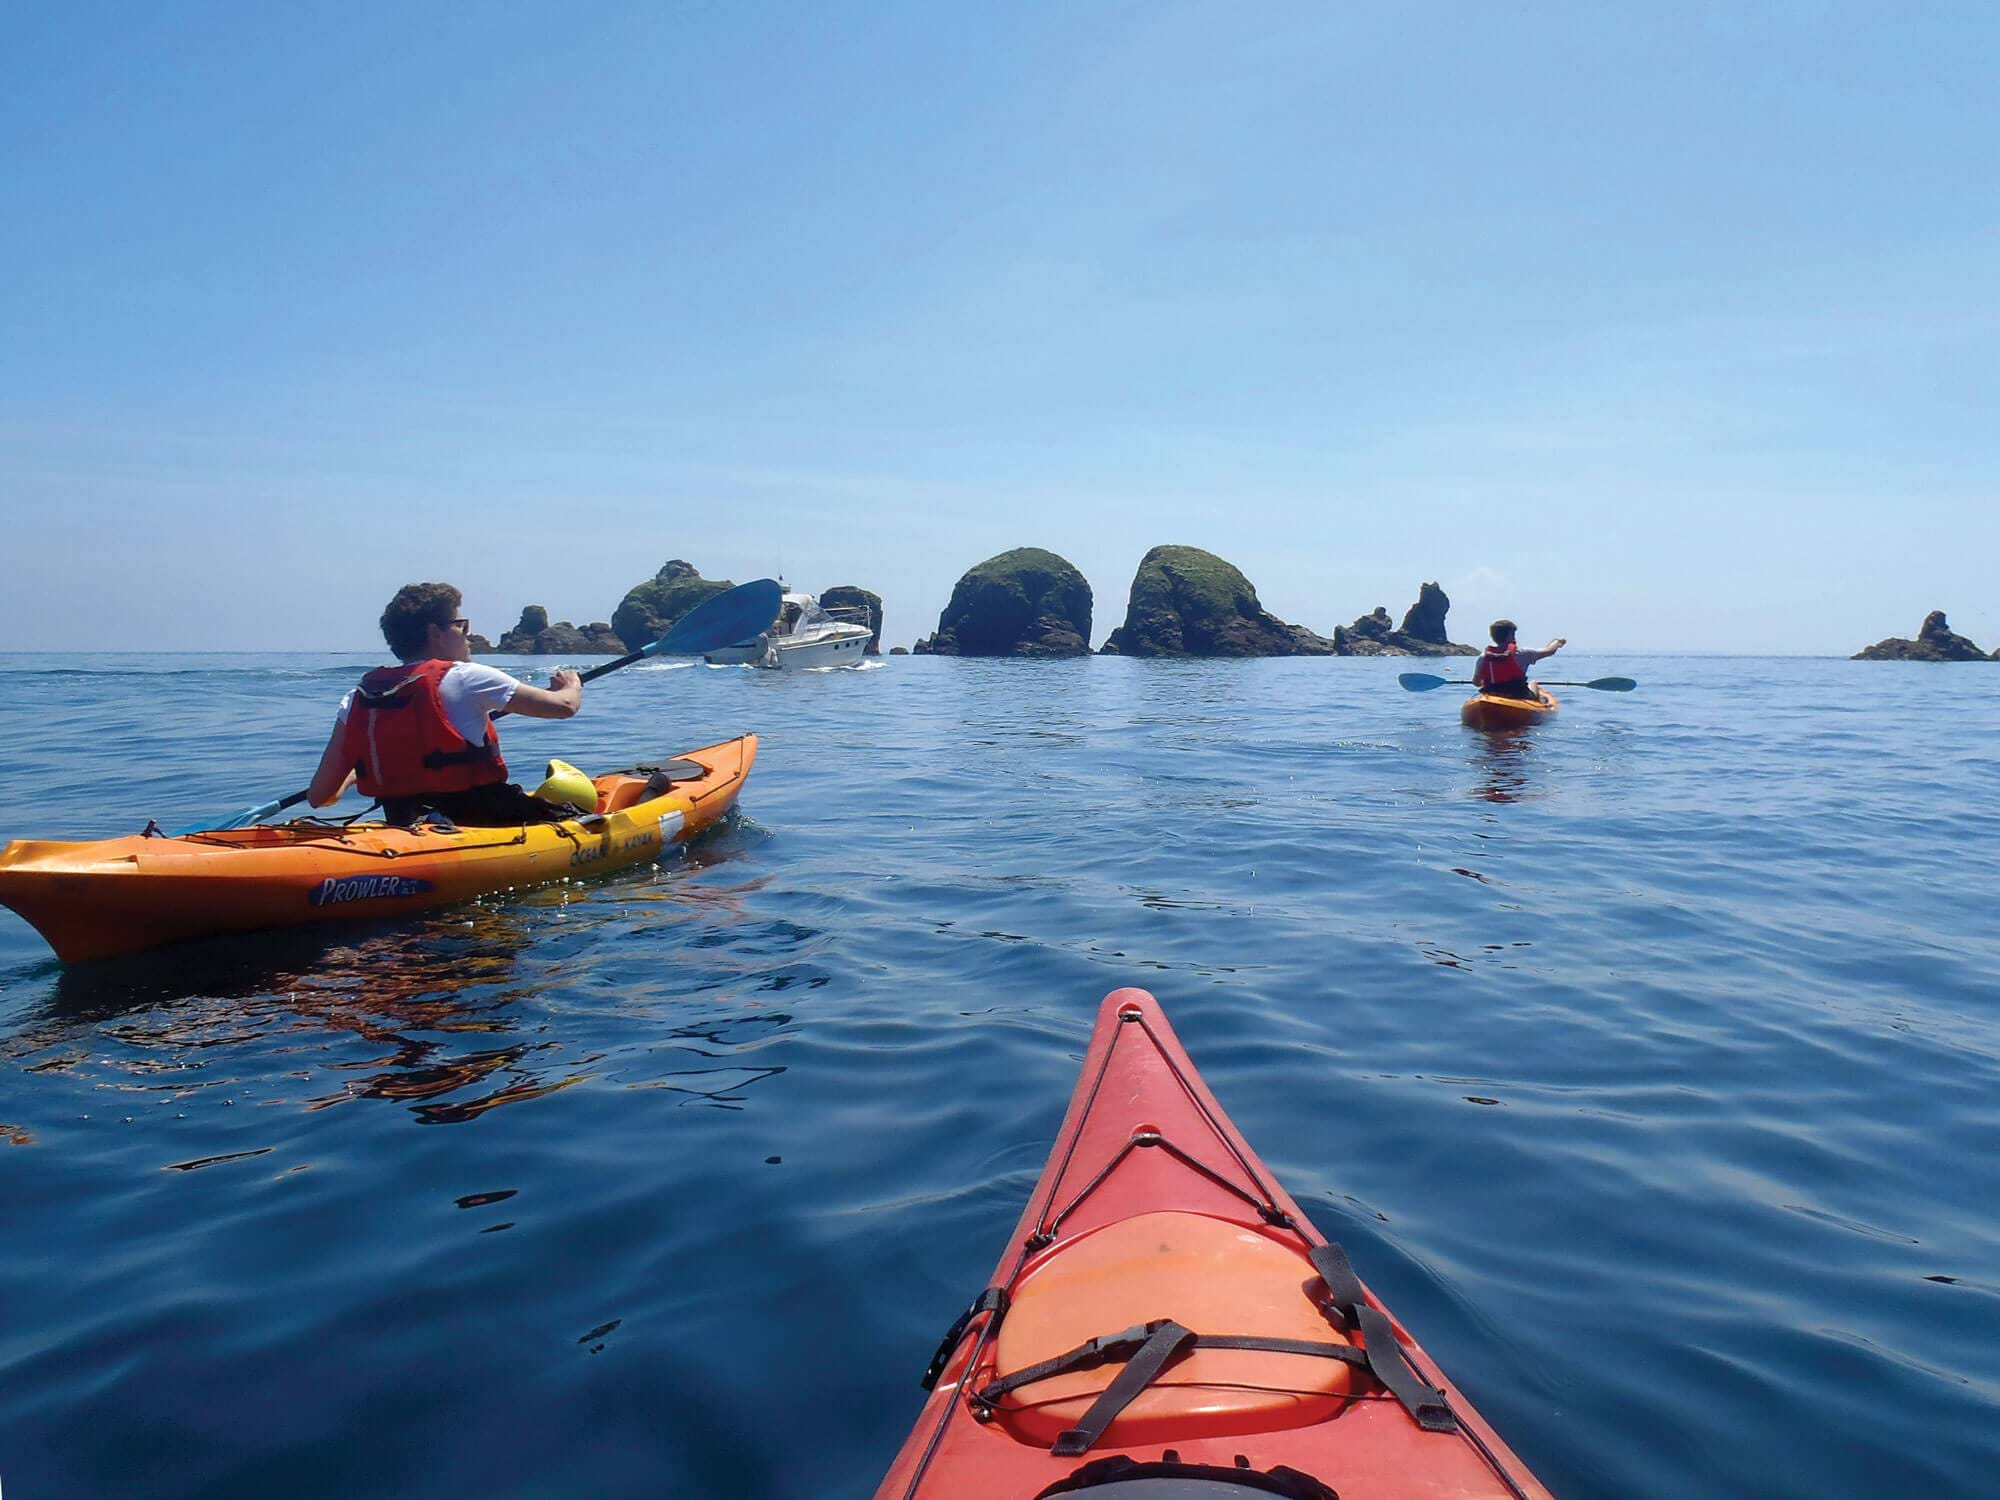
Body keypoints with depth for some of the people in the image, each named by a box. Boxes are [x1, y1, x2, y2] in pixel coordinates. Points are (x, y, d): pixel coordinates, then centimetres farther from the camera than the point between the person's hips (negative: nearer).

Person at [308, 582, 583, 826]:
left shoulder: (359, 696, 2)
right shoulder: (466, 678, -12)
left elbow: (318, 796, 1)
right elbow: (564, 706, -8)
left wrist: (350, 776, 24)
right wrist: (572, 686, 16)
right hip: (481, 824, -7)